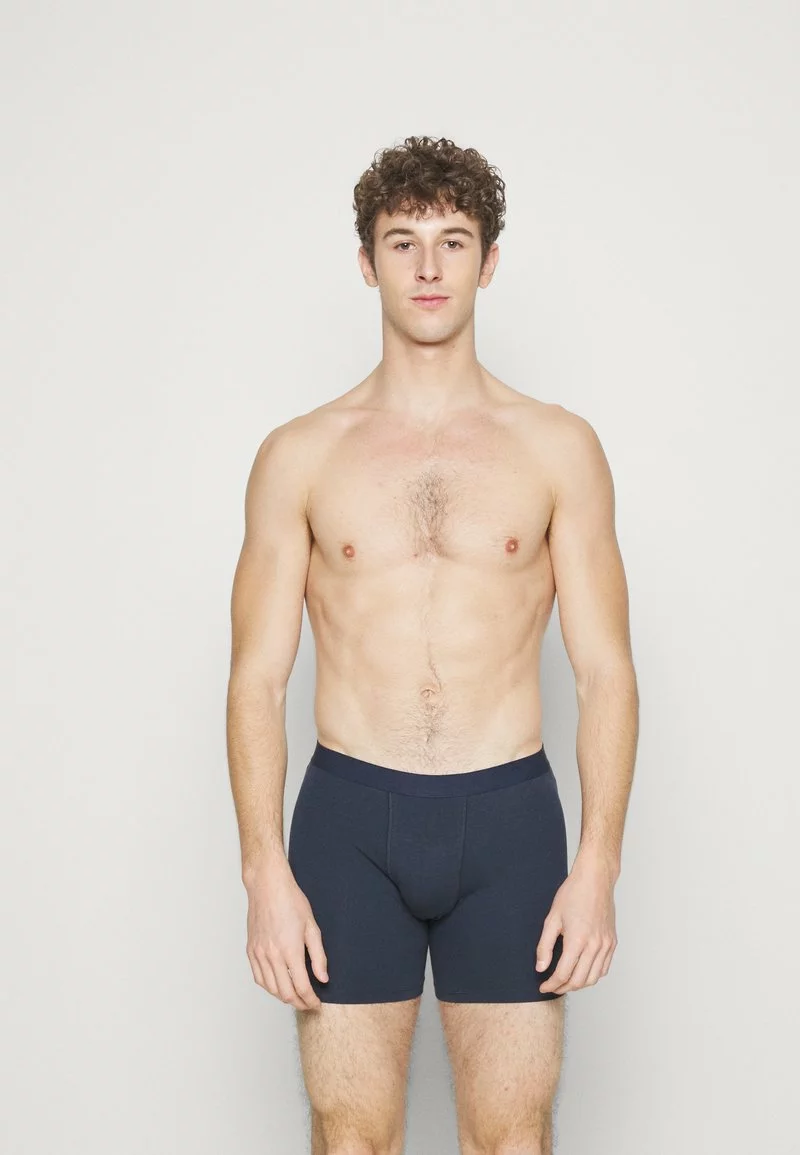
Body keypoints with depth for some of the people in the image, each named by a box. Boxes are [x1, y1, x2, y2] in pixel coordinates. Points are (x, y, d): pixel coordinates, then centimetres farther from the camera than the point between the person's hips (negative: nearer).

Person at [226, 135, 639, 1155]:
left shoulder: (558, 448, 3)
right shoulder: (301, 455, 3)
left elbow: (605, 669, 1)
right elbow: (257, 677, 2)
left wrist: (598, 867, -7)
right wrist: (266, 873, -7)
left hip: (507, 818, 0)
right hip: (349, 817, 0)